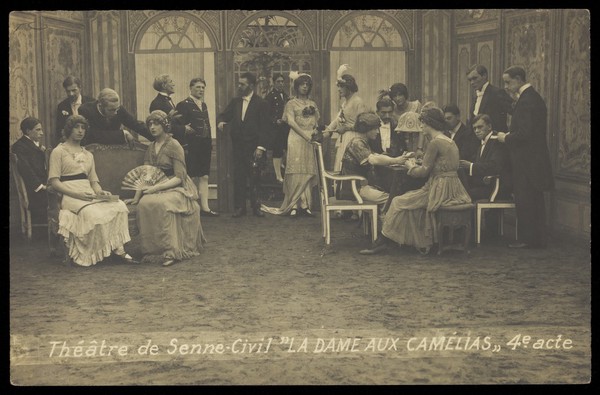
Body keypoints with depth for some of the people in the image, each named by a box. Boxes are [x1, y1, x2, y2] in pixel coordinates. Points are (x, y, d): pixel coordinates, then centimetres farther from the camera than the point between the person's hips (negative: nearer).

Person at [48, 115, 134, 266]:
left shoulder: (88, 155, 26)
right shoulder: (58, 152, 7)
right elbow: (54, 181, -4)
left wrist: (100, 192, -3)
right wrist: (77, 194, -16)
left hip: (89, 195, 6)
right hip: (70, 196, -5)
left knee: (119, 205, -23)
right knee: (93, 213, -36)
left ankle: (118, 248, -27)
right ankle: (118, 250, -26)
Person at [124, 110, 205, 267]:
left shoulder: (174, 145, -7)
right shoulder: (151, 148, 14)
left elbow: (179, 177, -13)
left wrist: (157, 187, -23)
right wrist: (136, 197, -3)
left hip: (177, 188, -5)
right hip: (158, 188, 5)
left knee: (161, 203, -36)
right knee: (144, 203, -27)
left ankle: (171, 252, -33)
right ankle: (151, 249, -20)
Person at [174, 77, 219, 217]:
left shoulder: (204, 105, 15)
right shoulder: (183, 105, -8)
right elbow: (177, 126, -13)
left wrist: (210, 143, 12)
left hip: (204, 147, 7)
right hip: (191, 147, -7)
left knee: (204, 177, 7)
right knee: (192, 178, -1)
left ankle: (205, 207, 10)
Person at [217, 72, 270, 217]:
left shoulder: (261, 104, -2)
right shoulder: (235, 102, 13)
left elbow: (264, 128, -6)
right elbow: (224, 115, 14)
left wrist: (261, 147, -13)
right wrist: (221, 121, -11)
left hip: (254, 148, -4)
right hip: (238, 146, 4)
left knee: (254, 178, 0)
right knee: (238, 178, 4)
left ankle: (256, 207, 9)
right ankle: (240, 207, 11)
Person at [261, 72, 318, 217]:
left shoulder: (312, 104, 19)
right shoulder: (291, 104, 6)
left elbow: (316, 123, 14)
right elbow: (291, 122, -6)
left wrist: (314, 133, -7)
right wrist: (305, 135, -15)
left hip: (310, 140, 4)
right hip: (296, 139, -4)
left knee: (308, 172, -1)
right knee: (295, 172, -9)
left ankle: (305, 205, 0)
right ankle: (293, 206, -10)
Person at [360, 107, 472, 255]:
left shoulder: (435, 143, -14)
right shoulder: (449, 141, 14)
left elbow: (424, 171, -13)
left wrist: (411, 167, 6)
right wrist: (416, 165, 16)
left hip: (440, 191, -9)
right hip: (453, 189, 9)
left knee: (399, 202, -2)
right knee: (411, 198, 22)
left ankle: (382, 242, 4)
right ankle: (422, 243, 20)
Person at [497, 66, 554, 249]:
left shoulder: (526, 100, -18)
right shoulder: (533, 96, 15)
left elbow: (525, 132, -24)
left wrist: (506, 138, -9)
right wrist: (509, 135, 10)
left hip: (527, 160, -10)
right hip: (535, 158, 10)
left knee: (524, 200, -4)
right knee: (535, 200, 14)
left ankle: (527, 239, 2)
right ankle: (537, 239, 21)